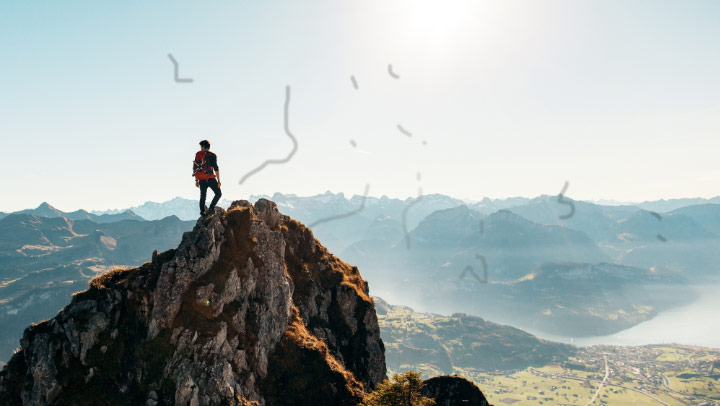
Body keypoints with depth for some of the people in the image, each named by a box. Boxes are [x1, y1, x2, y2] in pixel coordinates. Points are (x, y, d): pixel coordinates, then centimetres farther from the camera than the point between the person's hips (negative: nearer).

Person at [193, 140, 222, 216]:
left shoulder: (198, 154, 8)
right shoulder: (212, 155, -4)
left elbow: (195, 168, 10)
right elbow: (216, 168, -9)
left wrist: (196, 180, 17)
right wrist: (218, 181, -6)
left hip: (201, 180, 4)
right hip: (210, 179, -4)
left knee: (202, 196, 13)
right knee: (218, 193, 8)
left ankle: (202, 212, 9)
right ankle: (211, 208, -7)